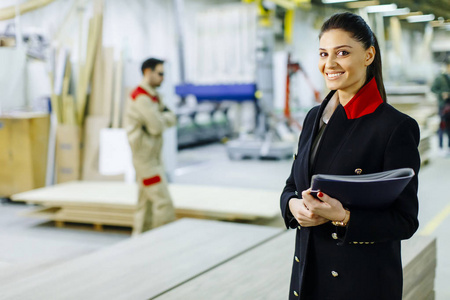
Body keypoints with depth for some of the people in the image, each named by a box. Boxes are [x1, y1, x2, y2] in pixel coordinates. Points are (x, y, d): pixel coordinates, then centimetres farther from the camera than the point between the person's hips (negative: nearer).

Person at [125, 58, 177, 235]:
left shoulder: (153, 96, 15)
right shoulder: (141, 97, -17)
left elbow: (172, 120, 9)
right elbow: (157, 126, -21)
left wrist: (164, 118, -12)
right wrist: (165, 116, 0)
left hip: (153, 156, 10)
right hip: (145, 158, -10)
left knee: (147, 203, 13)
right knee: (163, 202, -9)